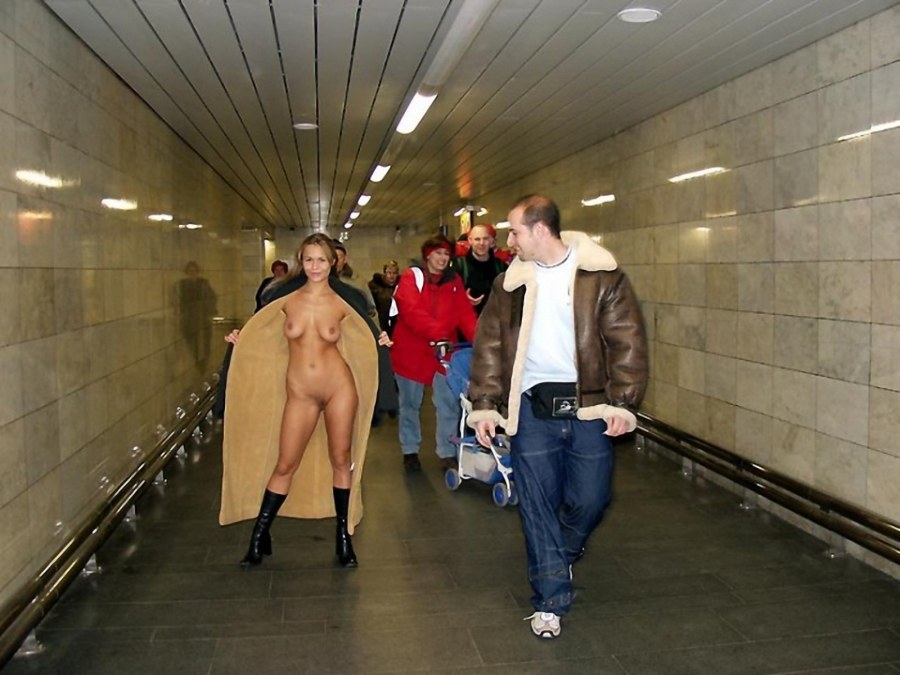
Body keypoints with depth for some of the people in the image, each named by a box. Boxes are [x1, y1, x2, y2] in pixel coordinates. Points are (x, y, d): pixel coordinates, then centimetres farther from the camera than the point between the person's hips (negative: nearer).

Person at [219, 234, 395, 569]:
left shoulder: (343, 301, -3)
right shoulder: (286, 296, -2)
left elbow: (366, 330, 14)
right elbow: (260, 328, 14)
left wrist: (380, 339, -3)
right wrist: (241, 338, -2)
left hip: (339, 386, 0)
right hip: (299, 393, 1)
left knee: (341, 459, 7)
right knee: (284, 465, 5)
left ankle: (343, 535, 23)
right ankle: (259, 537, 21)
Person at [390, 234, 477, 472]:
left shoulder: (454, 280, 6)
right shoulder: (411, 276, -8)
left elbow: (465, 313, -4)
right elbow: (412, 312, -23)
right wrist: (438, 332, -36)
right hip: (411, 350, -3)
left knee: (449, 404, -1)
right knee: (410, 404, 10)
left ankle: (447, 452, 12)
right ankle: (410, 450, 26)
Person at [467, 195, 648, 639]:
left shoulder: (602, 276, -4)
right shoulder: (510, 282, 5)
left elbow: (627, 341, -4)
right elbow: (489, 346, 7)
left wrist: (622, 402, -10)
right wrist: (485, 405, 2)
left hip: (587, 404, -1)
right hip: (531, 407, 2)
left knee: (590, 498, 6)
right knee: (538, 506, 3)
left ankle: (559, 555, 38)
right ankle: (550, 600, 16)